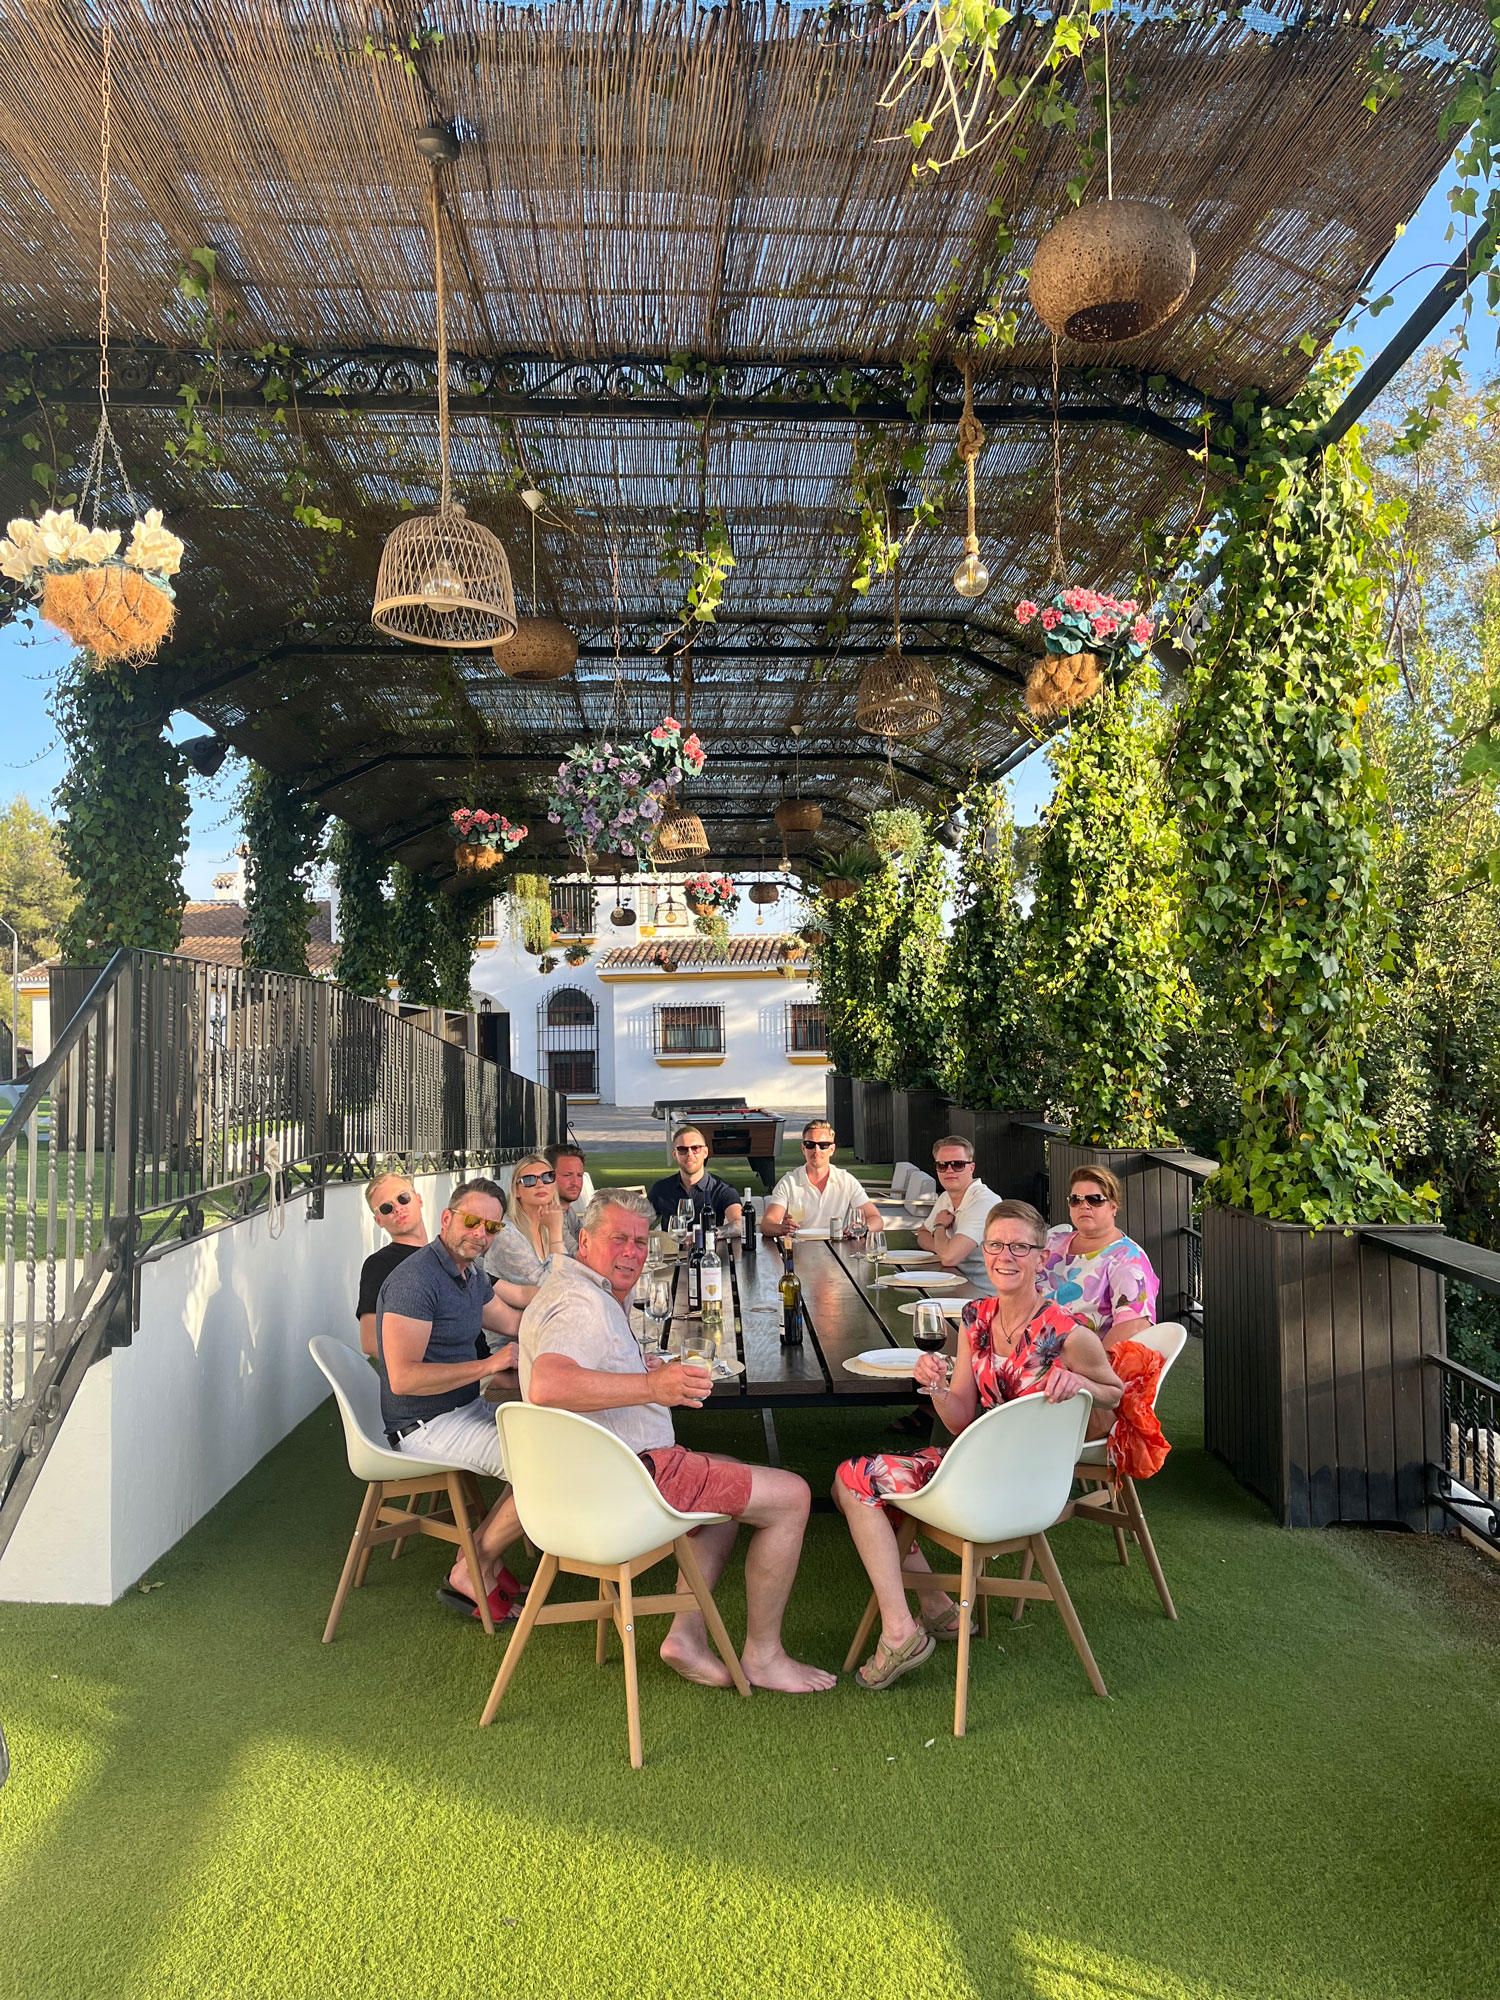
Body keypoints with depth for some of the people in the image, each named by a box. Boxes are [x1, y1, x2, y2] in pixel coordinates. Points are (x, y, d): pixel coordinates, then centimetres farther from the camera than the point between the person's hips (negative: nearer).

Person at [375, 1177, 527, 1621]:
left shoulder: (471, 1274, 9)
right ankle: (472, 1569, -2)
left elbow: (514, 1322, 25)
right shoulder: (416, 1280, -21)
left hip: (465, 1409, 10)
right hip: (427, 1426, -10)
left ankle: (480, 1548, 10)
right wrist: (488, 1365, -23)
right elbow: (403, 1378, -27)